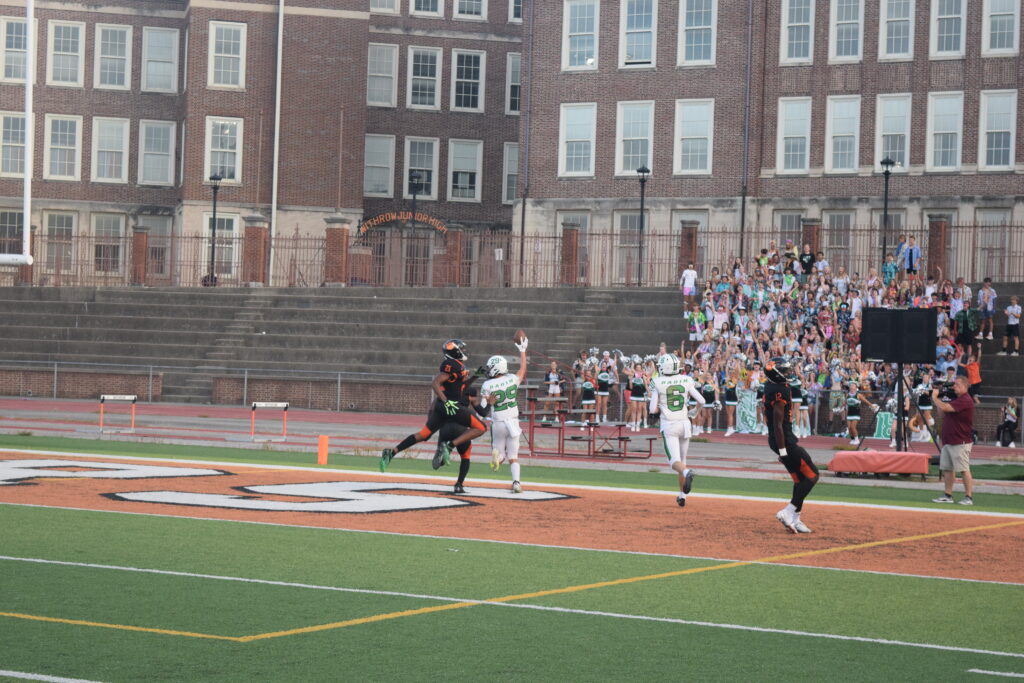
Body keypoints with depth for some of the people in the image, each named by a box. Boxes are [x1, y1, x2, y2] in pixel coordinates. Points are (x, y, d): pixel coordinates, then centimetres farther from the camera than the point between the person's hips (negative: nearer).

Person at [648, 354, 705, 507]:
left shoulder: (658, 383, -7)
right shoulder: (686, 381, 0)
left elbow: (653, 410, -9)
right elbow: (701, 401, 0)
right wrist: (692, 412, 19)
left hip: (668, 425, -3)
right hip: (684, 423, 3)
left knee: (674, 460, -6)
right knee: (682, 459, 17)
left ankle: (686, 472, -40)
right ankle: (682, 495, 19)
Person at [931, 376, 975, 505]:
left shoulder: (965, 400, -16)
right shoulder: (955, 399, 17)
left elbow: (944, 408, -23)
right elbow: (942, 410, 23)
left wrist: (934, 396, -7)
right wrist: (938, 396, 8)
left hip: (961, 442, -10)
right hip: (948, 441, 10)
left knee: (964, 470, -8)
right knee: (946, 469, 10)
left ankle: (969, 497, -6)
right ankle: (948, 496, 16)